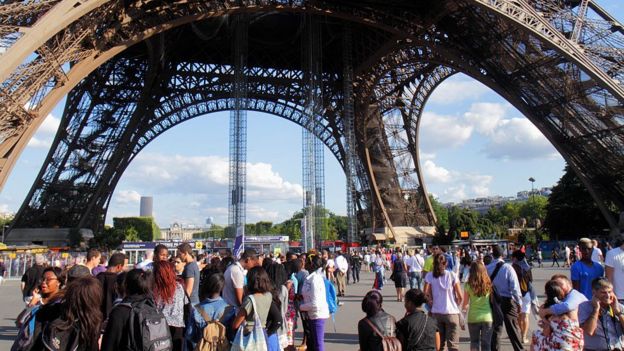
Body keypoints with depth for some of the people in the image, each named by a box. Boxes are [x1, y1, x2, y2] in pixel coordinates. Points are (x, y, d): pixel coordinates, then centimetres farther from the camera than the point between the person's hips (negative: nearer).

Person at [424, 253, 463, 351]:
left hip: (436, 313, 2)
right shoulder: (452, 275, -4)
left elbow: (426, 294, -7)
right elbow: (460, 296, -4)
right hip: (452, 312, -2)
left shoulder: (429, 276, -2)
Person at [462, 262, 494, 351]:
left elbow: (465, 303, 1)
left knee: (474, 342, 16)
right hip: (487, 317, 1)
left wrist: (463, 308, 18)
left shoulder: (468, 285, -8)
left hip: (473, 318, -1)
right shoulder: (488, 284, -3)